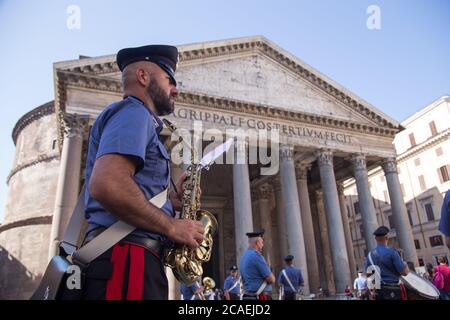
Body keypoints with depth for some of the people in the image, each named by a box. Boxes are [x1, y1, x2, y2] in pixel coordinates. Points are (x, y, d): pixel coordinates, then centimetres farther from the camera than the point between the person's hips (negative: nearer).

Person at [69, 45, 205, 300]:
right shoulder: (134, 112, -6)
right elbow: (106, 185, -24)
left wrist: (172, 200, 11)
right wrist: (172, 227, -14)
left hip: (132, 261, 10)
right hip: (127, 260, -10)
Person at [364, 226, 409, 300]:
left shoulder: (370, 255, 4)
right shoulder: (391, 252, -13)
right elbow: (404, 272, -9)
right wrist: (405, 265, 12)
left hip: (378, 291, 5)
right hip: (392, 291, -5)